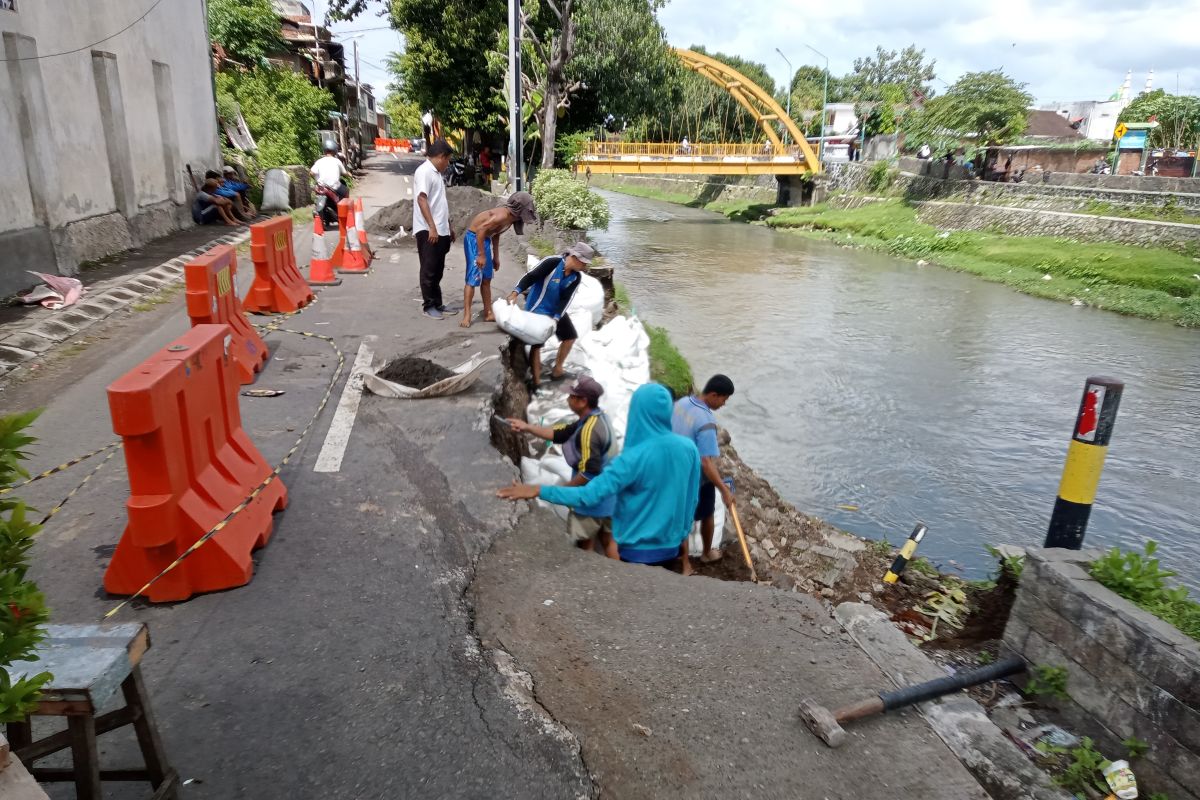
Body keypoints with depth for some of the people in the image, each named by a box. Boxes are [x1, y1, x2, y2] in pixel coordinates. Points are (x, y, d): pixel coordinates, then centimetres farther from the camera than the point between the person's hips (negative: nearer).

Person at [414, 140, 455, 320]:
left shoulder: (436, 173, 18)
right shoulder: (424, 171, -11)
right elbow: (422, 199, -19)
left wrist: (449, 227, 25)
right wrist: (431, 227, -24)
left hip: (441, 230, 9)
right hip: (428, 231, -9)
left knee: (438, 270, 13)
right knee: (429, 270, -3)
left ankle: (437, 303, 21)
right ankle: (428, 305, 3)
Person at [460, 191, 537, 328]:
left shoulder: (511, 218, 4)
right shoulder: (503, 215, -25)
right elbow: (481, 229, -28)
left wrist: (496, 257, 20)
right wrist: (481, 255, -26)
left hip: (485, 239, 10)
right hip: (473, 238, -10)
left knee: (486, 279, 12)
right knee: (474, 278, -12)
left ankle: (488, 313, 19)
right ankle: (466, 315, -10)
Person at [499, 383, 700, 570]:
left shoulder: (634, 458, -23)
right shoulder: (688, 448, -5)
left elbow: (587, 495, -26)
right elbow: (691, 500, 6)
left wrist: (539, 490, -20)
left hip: (639, 552, -5)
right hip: (671, 548, 5)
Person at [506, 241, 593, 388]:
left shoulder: (575, 277, -5)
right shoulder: (552, 263, -25)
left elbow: (566, 299, -11)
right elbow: (530, 277, -27)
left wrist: (556, 318, -22)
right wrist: (516, 292, -40)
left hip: (556, 310, 7)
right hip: (537, 309, -7)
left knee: (570, 336, 12)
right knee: (536, 343, -7)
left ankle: (557, 369, 28)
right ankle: (536, 380, 2)